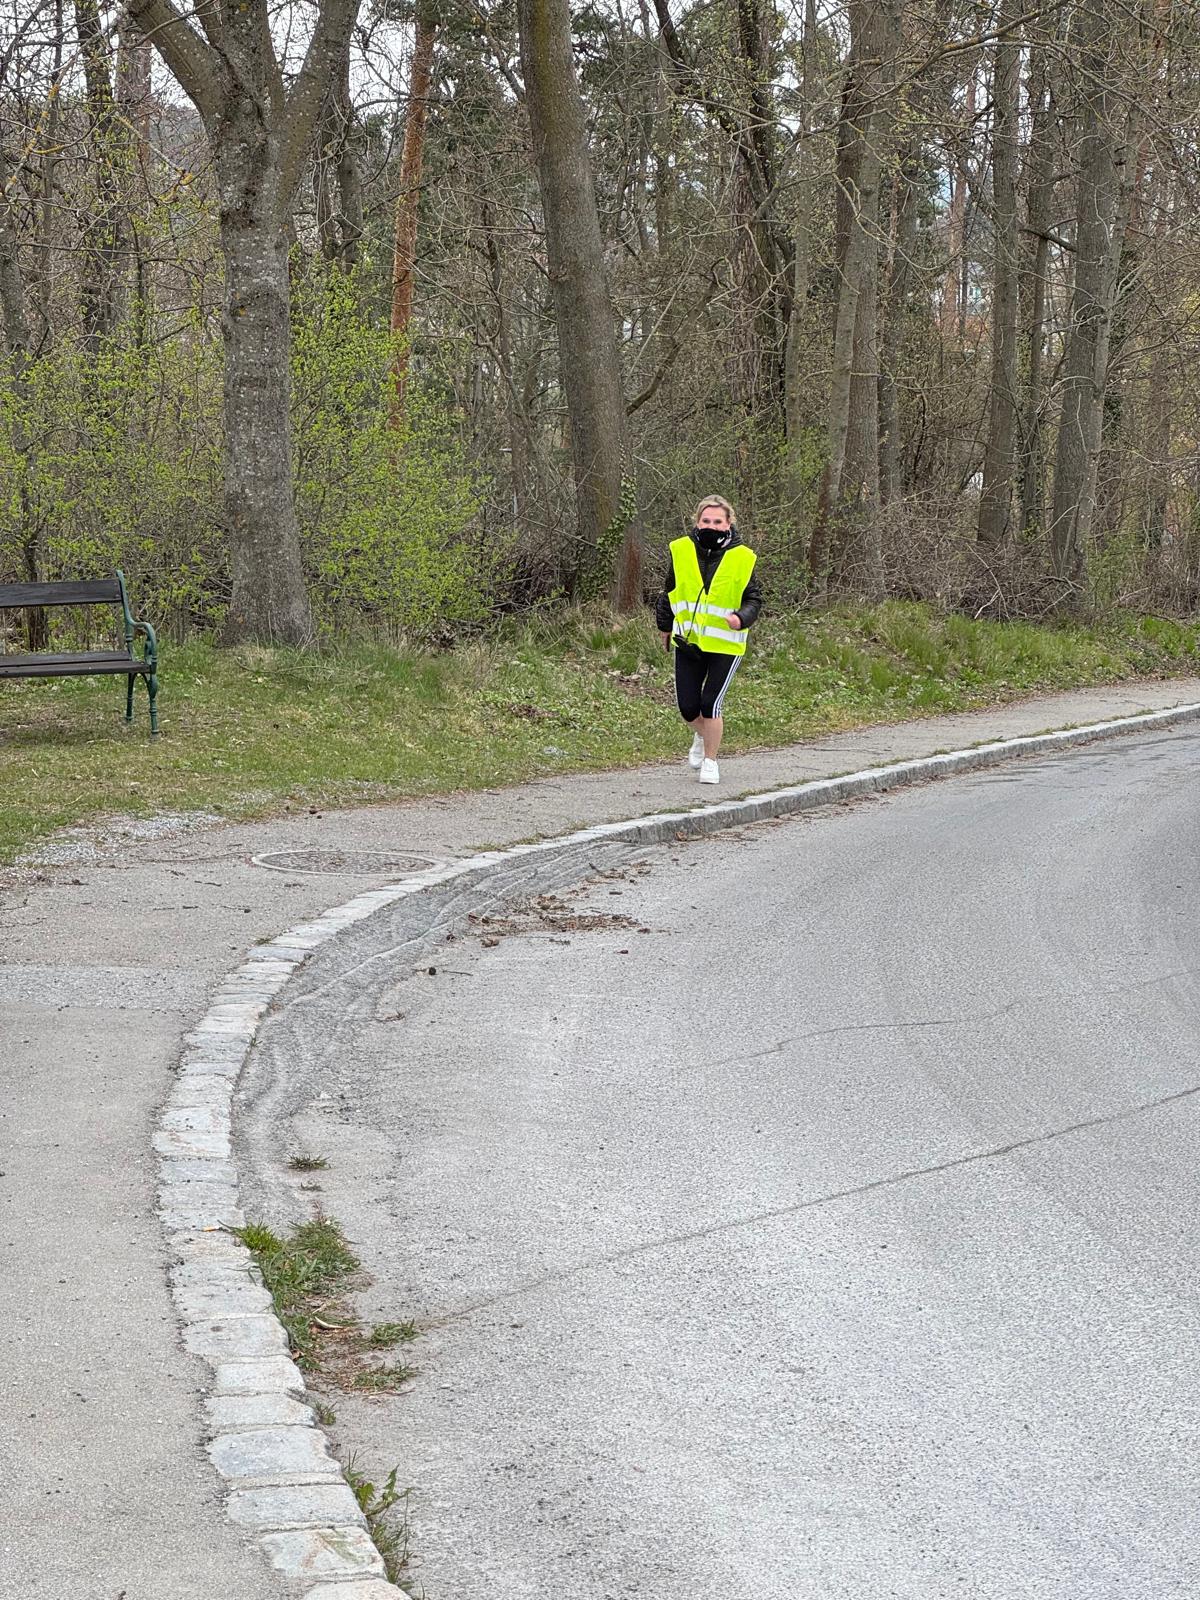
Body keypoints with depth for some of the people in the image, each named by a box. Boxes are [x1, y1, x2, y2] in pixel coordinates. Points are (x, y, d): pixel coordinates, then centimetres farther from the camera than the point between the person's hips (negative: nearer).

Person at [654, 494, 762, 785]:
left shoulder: (742, 558, -7)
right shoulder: (681, 551, -2)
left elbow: (754, 599, 0)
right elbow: (669, 592, 14)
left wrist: (741, 617, -21)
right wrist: (665, 626, 22)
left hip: (725, 644, -3)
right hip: (688, 641, 3)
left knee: (711, 704, -9)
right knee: (688, 708, 3)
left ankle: (710, 760, 13)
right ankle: (704, 735, 39)